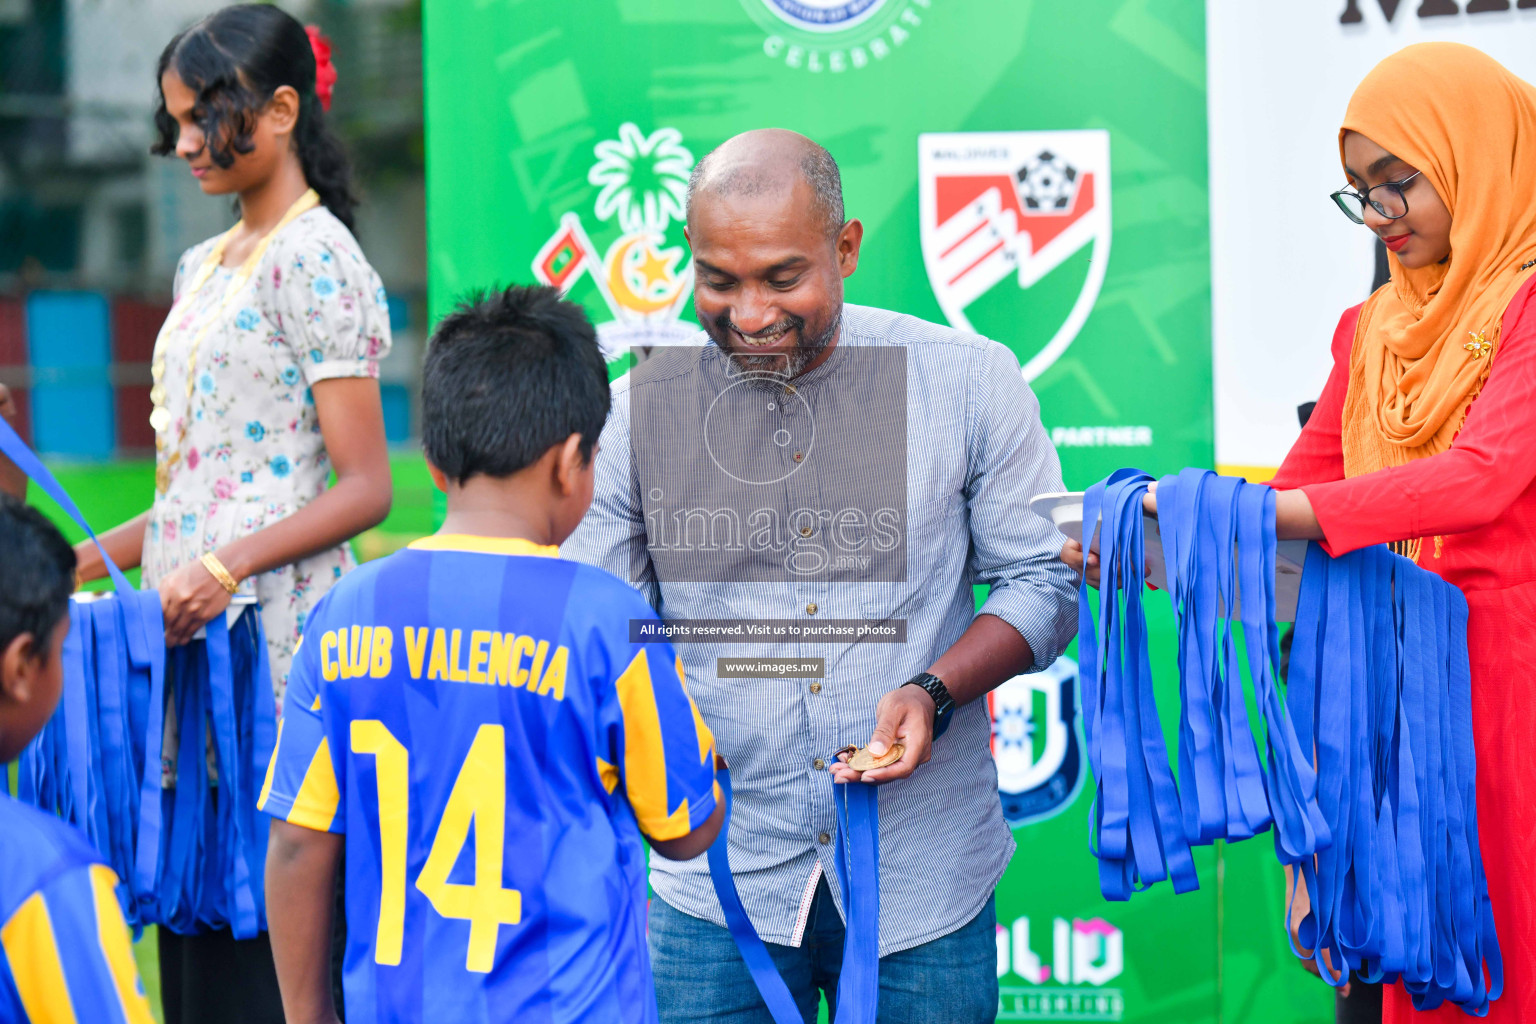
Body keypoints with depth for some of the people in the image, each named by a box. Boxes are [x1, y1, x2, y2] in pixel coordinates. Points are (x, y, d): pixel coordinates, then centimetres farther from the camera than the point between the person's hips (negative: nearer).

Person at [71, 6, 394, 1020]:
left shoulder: (316, 262, -8)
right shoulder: (203, 268, 18)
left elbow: (366, 488, -13)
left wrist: (229, 567, -23)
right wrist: (91, 558, 10)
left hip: (275, 641, -8)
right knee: (189, 937, 8)